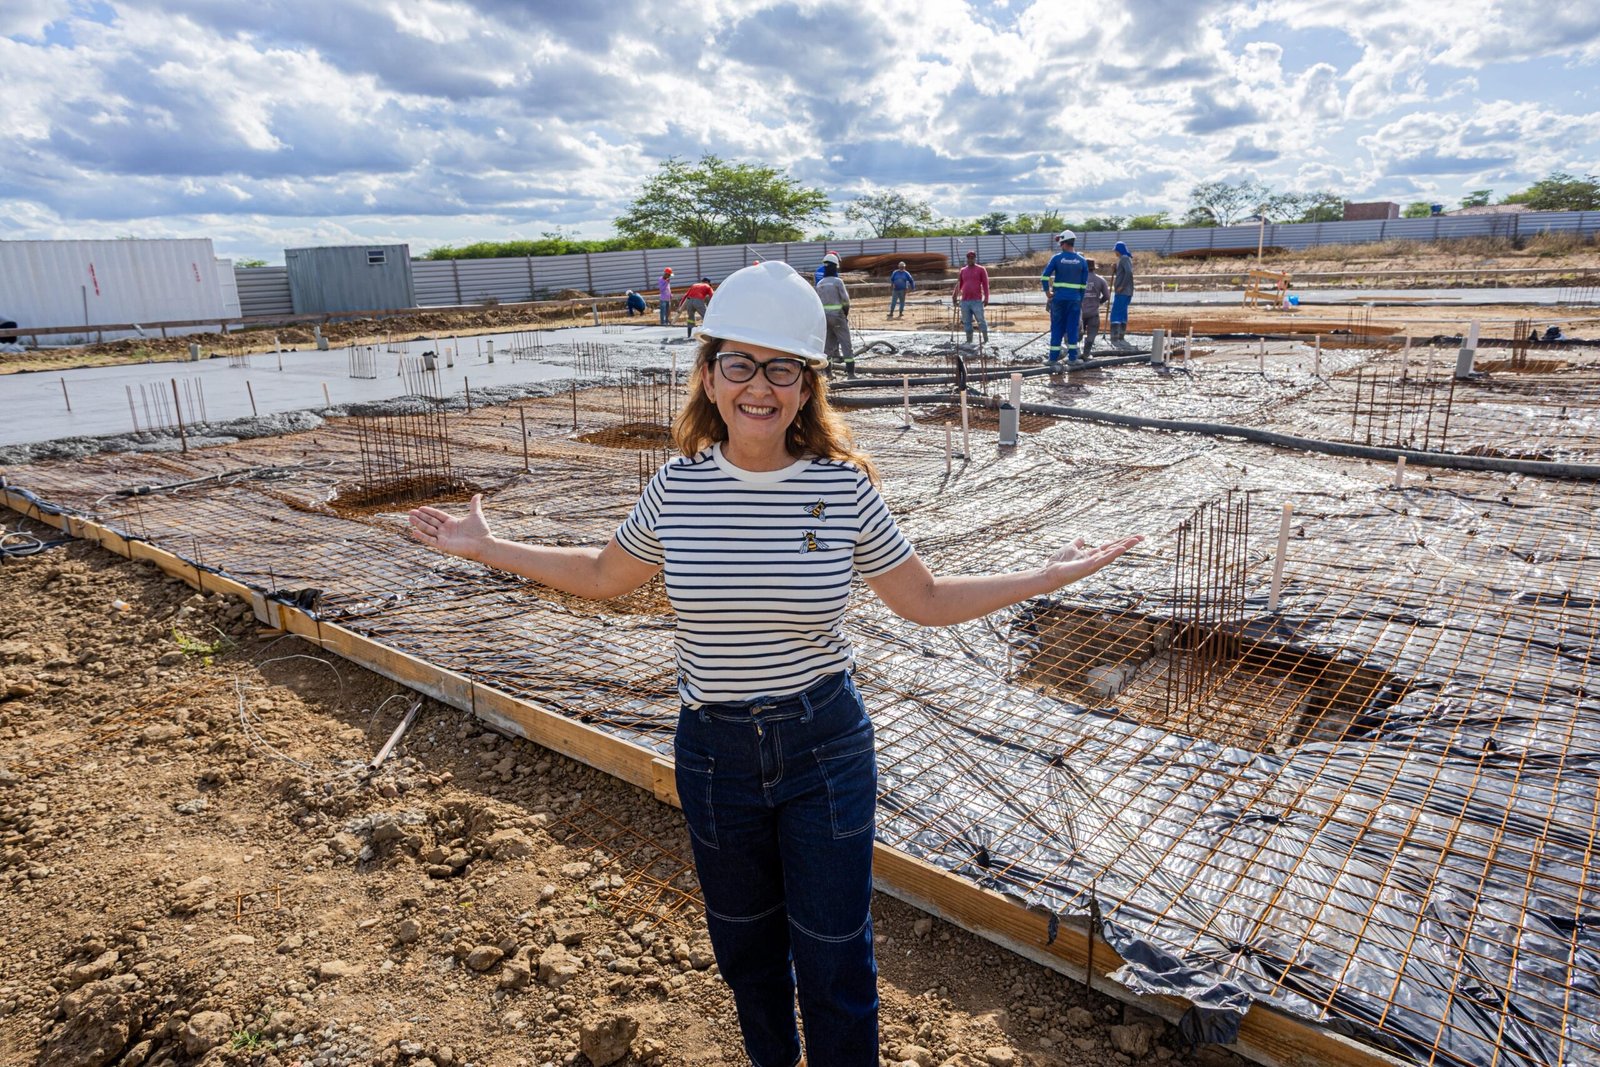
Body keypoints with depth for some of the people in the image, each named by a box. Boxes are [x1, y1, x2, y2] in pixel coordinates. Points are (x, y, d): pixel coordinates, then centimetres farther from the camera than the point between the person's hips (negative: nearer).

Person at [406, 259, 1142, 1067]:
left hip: (826, 748, -2)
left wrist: (1052, 574, -5)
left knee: (835, 961, 12)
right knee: (744, 948, 24)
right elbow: (604, 575, 9)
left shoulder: (845, 486, -13)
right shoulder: (679, 486, -9)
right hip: (715, 752, 2)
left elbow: (927, 600, 0)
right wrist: (484, 548, 9)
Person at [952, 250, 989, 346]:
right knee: (967, 322, 5)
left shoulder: (981, 269, 4)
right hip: (964, 301, 4)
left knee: (981, 320, -4)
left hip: (977, 301, -4)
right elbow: (959, 285, 18)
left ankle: (985, 339, 2)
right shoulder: (963, 270, 15)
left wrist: (986, 298, -9)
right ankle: (969, 340, 12)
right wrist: (954, 296, 6)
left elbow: (985, 284, 0)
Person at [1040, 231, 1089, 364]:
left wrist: (1047, 292, 1)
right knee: (1073, 328, 6)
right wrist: (1081, 300, 12)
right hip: (1075, 299, 1)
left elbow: (1045, 276, -9)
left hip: (1059, 298, -1)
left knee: (1057, 328, 5)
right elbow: (1084, 283, 5)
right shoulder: (1081, 261, 4)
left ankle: (1053, 358, 5)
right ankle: (1072, 358, 5)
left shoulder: (1057, 258, -3)